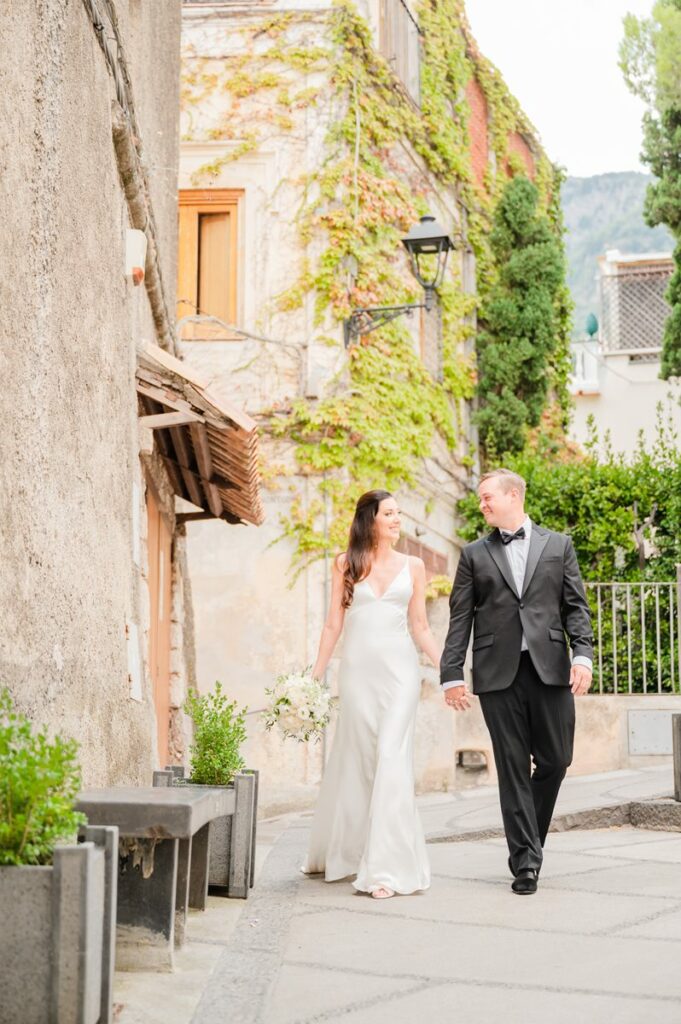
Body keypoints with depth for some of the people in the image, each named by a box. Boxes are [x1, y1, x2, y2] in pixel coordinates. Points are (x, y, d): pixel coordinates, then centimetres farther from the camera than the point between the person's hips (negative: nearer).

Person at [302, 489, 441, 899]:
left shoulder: (413, 566, 9)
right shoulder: (346, 565, 7)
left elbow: (421, 627, 11)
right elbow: (334, 624, 8)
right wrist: (315, 676, 4)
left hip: (400, 669, 0)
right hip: (358, 669, 0)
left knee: (392, 758, -10)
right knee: (355, 760, 6)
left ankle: (387, 866, -10)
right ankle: (338, 852, 26)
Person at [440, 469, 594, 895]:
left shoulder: (558, 545, 11)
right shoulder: (475, 554, 11)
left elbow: (576, 607, 7)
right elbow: (460, 619, 7)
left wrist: (583, 655, -7)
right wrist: (452, 675, 0)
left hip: (550, 668, 0)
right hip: (498, 672, 0)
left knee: (555, 760, 1)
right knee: (513, 767, 0)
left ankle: (530, 833, 26)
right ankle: (525, 859, 4)